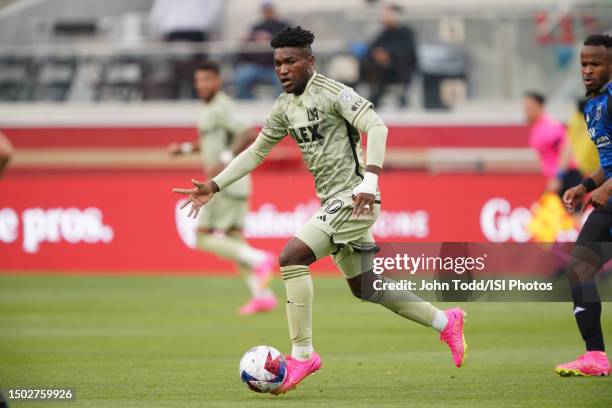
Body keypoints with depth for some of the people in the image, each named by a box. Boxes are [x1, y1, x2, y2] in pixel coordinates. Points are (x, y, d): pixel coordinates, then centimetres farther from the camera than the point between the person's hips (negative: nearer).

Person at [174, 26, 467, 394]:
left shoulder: (332, 93, -13)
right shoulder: (285, 106, 12)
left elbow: (376, 127, -23)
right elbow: (257, 151, 21)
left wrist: (370, 180, -34)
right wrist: (213, 187, 13)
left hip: (353, 198, -9)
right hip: (333, 202, 9)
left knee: (292, 257, -21)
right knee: (364, 287, 15)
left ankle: (302, 355, -15)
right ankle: (445, 322, 30)